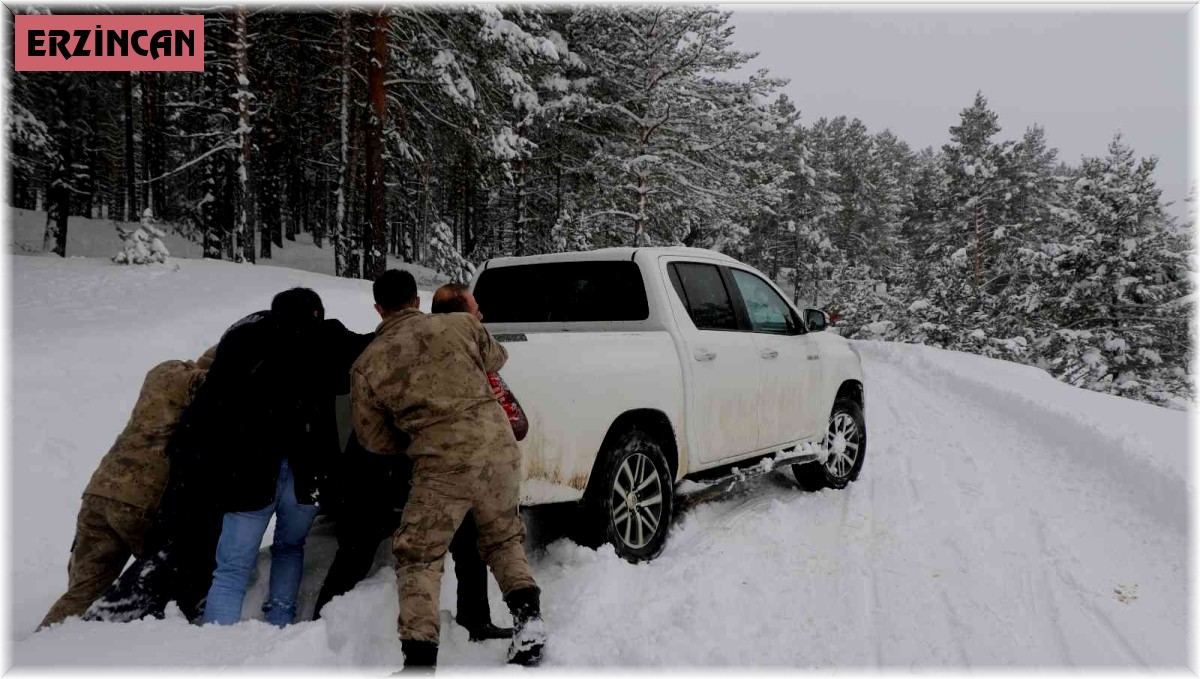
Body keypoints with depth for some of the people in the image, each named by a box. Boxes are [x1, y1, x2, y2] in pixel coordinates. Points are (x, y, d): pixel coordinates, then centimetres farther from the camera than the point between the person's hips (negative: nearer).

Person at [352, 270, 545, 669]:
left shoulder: (367, 364, 3)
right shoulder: (460, 324, 6)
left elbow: (373, 438, 10)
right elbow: (495, 359, 25)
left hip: (443, 464, -3)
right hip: (500, 448, 3)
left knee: (417, 558, 13)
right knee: (503, 540, 25)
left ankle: (420, 657, 6)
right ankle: (528, 617, 12)